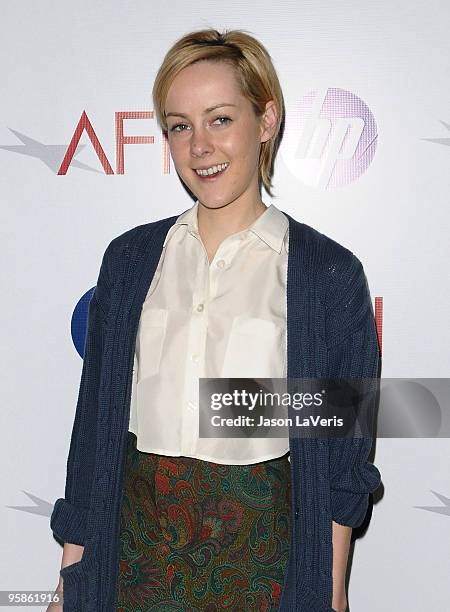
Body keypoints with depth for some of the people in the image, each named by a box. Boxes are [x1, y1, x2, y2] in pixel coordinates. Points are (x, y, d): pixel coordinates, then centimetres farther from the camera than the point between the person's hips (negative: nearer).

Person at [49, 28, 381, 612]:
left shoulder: (329, 272, -9)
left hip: (259, 549, -2)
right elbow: (95, 419, 3)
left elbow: (345, 453, -3)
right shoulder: (130, 257, 0)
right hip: (137, 542, 3)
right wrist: (74, 565, 5)